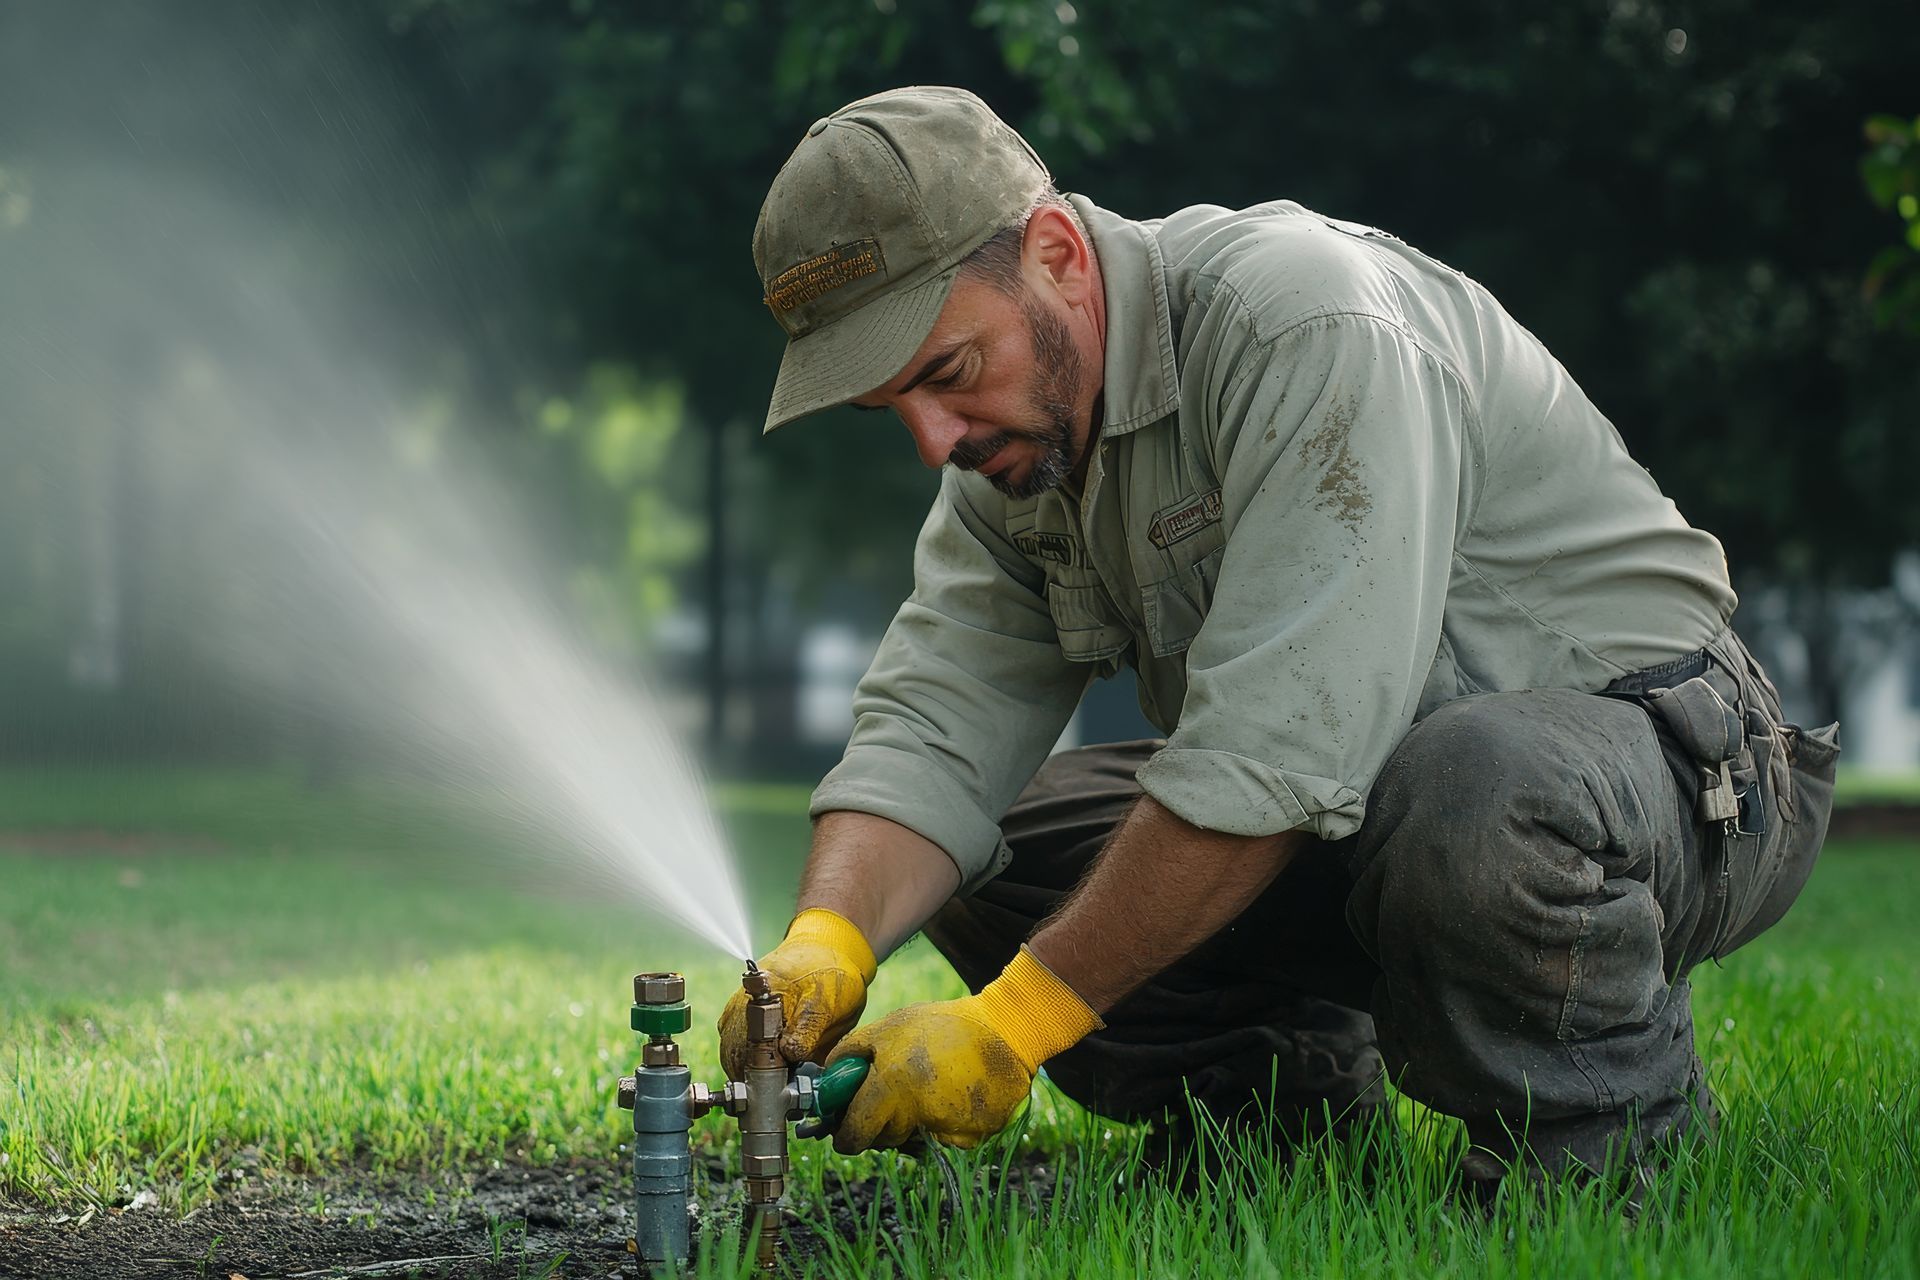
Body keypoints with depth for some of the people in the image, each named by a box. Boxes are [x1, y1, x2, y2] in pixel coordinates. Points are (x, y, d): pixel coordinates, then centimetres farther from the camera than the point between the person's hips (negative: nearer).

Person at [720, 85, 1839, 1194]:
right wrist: (826, 947, -27)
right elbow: (932, 730, -6)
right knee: (963, 852, -4)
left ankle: (1612, 1120, -13)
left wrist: (1018, 1018, -31)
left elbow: (1275, 755, -33)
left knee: (1461, 790, -41)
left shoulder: (1311, 325, -26)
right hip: (1347, 802, 8)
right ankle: (1291, 1083, 10)